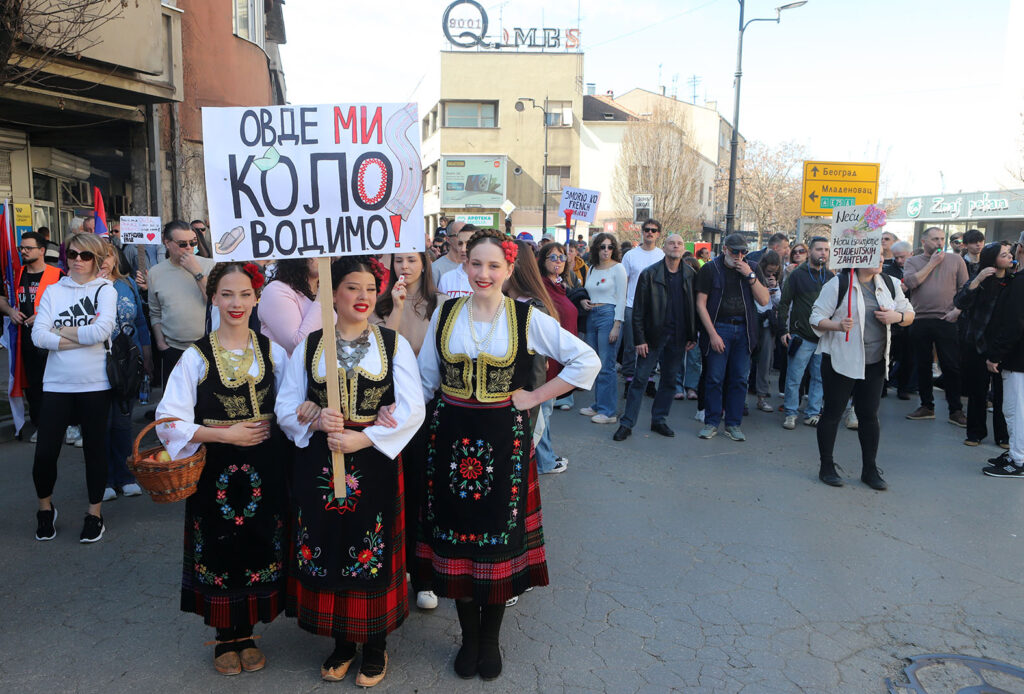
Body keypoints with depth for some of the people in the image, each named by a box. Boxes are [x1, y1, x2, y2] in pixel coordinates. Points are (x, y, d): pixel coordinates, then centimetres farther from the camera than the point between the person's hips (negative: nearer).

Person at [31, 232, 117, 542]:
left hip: (94, 384, -2)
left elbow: (101, 331, -16)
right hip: (57, 383, 2)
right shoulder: (53, 291, 6)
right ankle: (45, 507, 28)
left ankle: (95, 512, 24)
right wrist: (82, 338, -11)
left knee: (95, 449, 7)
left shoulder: (105, 290, 0)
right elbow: (38, 336, -5)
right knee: (45, 452, 1)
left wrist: (59, 331, -6)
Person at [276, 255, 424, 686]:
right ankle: (342, 642, 30)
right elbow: (286, 408, 6)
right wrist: (316, 419, -15)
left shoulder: (394, 344, 3)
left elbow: (412, 409, -6)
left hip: (375, 464, -1)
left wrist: (364, 437, -15)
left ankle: (376, 644, 26)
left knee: (374, 554, 5)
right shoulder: (308, 346, 7)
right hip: (319, 465, 2)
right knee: (326, 550, 8)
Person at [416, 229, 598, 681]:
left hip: (502, 440, -2)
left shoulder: (527, 318, -6)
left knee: (498, 538, 8)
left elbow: (586, 360, -3)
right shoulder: (445, 313, 1)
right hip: (450, 437, 2)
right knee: (456, 536, 10)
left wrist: (536, 397, -6)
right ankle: (469, 636, 31)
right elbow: (425, 379, 9)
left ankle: (490, 639, 30)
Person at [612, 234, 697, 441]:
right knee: (640, 379, -1)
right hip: (653, 335, -3)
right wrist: (640, 339, -10)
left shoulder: (690, 275, 4)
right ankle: (627, 424, 6)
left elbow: (694, 307, 8)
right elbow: (638, 310, -6)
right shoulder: (649, 274, -5)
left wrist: (693, 336, 4)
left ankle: (659, 420, 25)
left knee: (670, 380, 11)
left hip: (677, 338, 3)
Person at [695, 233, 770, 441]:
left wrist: (750, 275, -10)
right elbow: (701, 304, -4)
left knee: (740, 378, 5)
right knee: (715, 377, -2)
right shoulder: (710, 269, -1)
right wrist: (713, 334, -11)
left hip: (744, 330, 3)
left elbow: (764, 301, 0)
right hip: (719, 327, -3)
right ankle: (711, 422, 10)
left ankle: (733, 423, 16)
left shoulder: (751, 269, 8)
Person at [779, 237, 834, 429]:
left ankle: (813, 413, 19)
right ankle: (791, 413, 12)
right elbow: (784, 303, -1)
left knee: (820, 378, 8)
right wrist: (784, 330, -6)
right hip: (801, 337, -4)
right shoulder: (798, 274, -1)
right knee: (794, 378, 0)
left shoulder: (830, 276, 10)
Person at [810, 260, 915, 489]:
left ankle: (870, 469, 22)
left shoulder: (889, 284, 8)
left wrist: (897, 316, -8)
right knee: (833, 413, 4)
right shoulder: (838, 284, -8)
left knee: (869, 415, 10)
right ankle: (826, 466, 17)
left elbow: (910, 314, 15)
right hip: (841, 361, -5)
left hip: (875, 363, 5)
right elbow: (816, 319, -9)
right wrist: (838, 326, -28)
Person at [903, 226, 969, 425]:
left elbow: (965, 289, 5)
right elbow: (910, 282, -10)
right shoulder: (912, 262, 9)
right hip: (919, 321, 1)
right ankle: (927, 406, 21)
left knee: (951, 366, -2)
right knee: (922, 366, 9)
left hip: (946, 321, -1)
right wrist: (932, 263, -6)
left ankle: (956, 410, 8)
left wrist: (957, 310, -9)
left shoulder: (955, 260, 7)